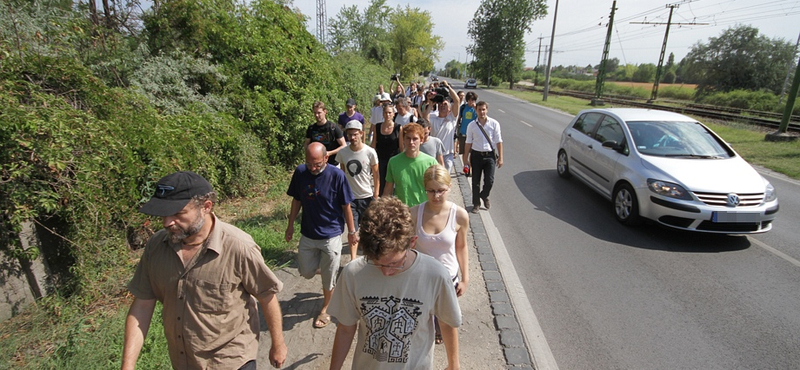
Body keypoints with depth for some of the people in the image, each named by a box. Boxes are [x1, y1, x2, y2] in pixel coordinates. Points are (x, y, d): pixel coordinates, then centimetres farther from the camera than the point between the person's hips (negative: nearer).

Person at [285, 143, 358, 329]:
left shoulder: (336, 175, -19)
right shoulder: (300, 172, -9)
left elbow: (346, 206, -10)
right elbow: (296, 200, 5)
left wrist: (352, 231, -2)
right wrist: (290, 225, 10)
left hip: (331, 235, -3)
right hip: (308, 234, 4)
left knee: (328, 277, 10)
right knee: (306, 272, 16)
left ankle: (325, 309, 35)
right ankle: (323, 265, 48)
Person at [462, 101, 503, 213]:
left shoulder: (494, 124, -4)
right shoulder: (472, 125, -1)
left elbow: (498, 141, -1)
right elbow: (468, 143, 4)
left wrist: (500, 157, -3)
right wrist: (465, 158, 4)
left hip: (489, 155, -1)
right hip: (476, 155, 1)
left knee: (489, 180, -3)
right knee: (475, 182, 8)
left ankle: (484, 196, 29)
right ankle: (476, 203, 25)